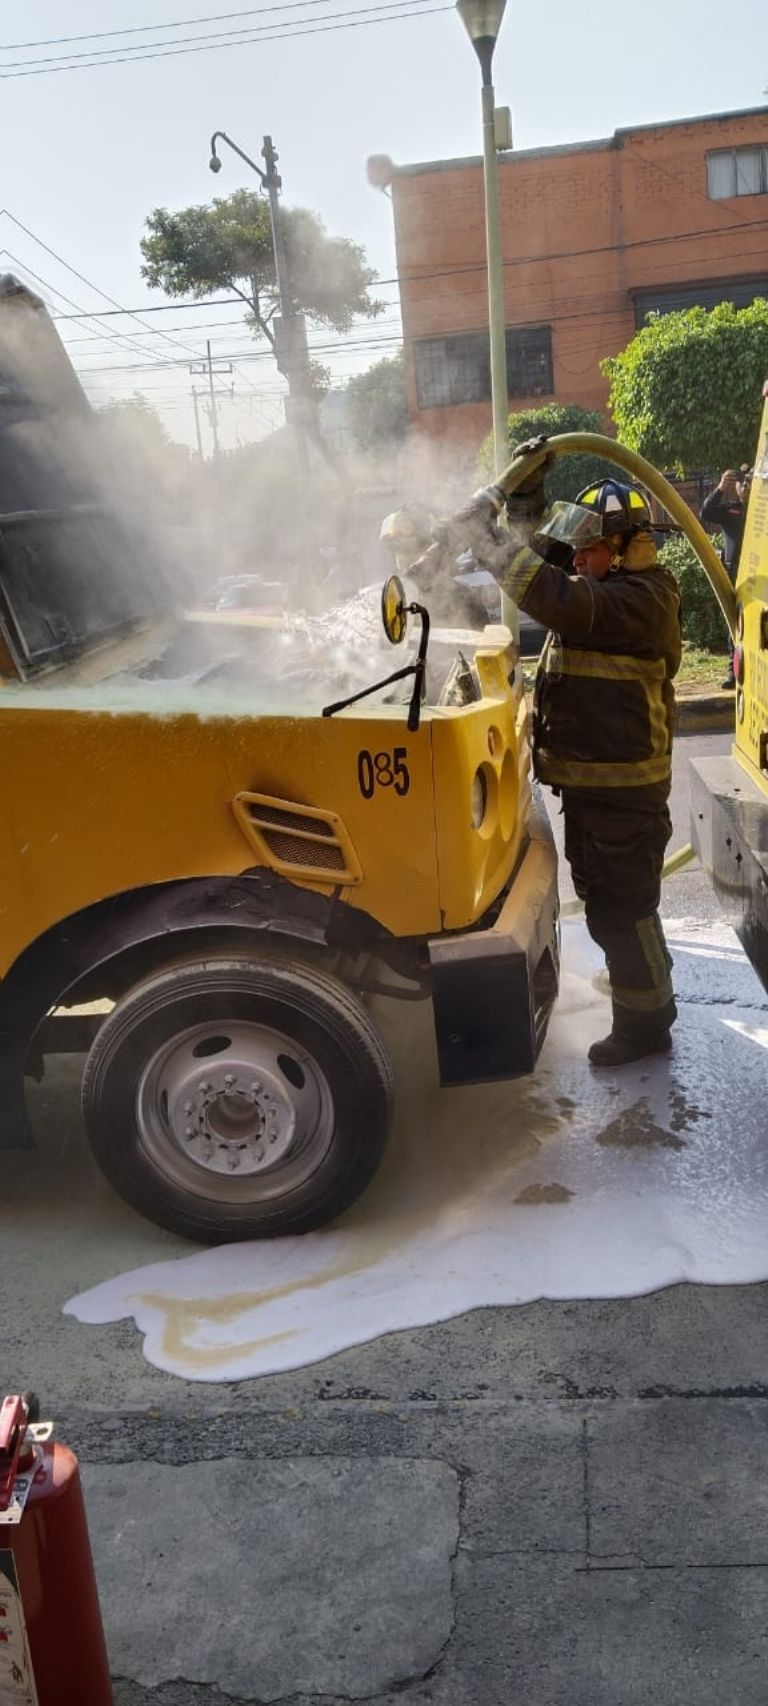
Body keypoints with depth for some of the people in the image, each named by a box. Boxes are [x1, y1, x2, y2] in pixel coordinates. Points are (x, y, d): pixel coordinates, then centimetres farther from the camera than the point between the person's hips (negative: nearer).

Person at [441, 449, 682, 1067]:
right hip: (588, 780, 10)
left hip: (623, 791, -10)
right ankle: (644, 985, 39)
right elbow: (543, 547, 20)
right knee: (603, 899, 22)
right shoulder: (604, 583, 10)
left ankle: (645, 1022, 13)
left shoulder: (642, 598, -20)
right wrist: (525, 494, 2)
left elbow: (555, 597, -34)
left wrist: (485, 532, -28)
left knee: (621, 906, -1)